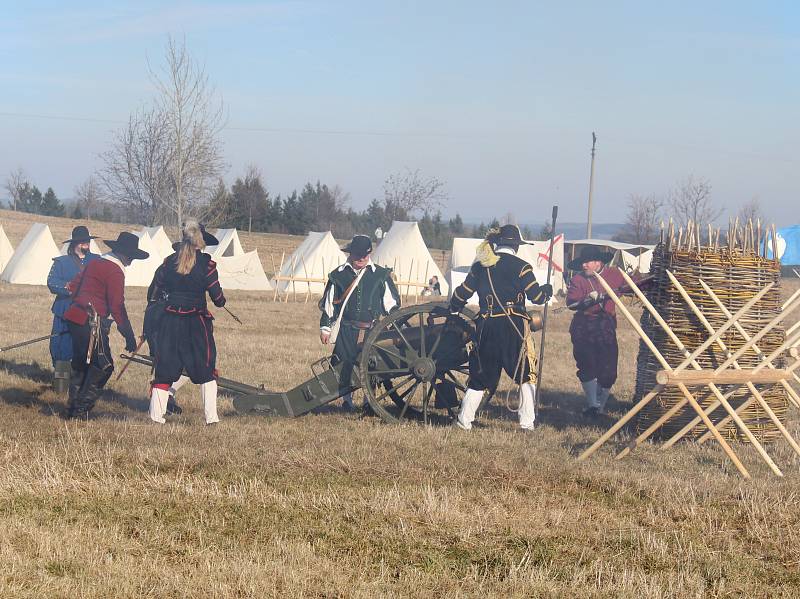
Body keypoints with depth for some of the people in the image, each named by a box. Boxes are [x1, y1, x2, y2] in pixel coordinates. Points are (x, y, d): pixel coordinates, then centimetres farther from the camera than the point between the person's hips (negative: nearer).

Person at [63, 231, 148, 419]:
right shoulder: (115, 271, -11)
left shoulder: (94, 263, 15)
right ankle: (81, 409, -6)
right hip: (91, 323, -9)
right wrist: (128, 334, -10)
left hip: (74, 317, 9)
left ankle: (73, 407, 21)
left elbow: (73, 286, 23)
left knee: (80, 364, 17)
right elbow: (117, 306, -14)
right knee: (103, 366, -4)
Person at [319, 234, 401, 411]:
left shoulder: (380, 275, 4)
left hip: (372, 330, 0)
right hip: (347, 331, 0)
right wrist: (325, 327, 6)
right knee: (345, 366, 2)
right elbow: (329, 304, 9)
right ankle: (347, 399, 16)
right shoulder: (339, 275, 4)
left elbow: (391, 303, 9)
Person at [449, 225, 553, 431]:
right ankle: (527, 422, 3)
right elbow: (537, 296, -5)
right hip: (514, 327, -4)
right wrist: (547, 290, 17)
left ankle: (465, 420, 11)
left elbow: (461, 294, 16)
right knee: (526, 373, 8)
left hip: (486, 327, 4)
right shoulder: (520, 266, -5)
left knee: (480, 374, 14)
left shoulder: (479, 266, 9)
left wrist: (453, 309, 35)